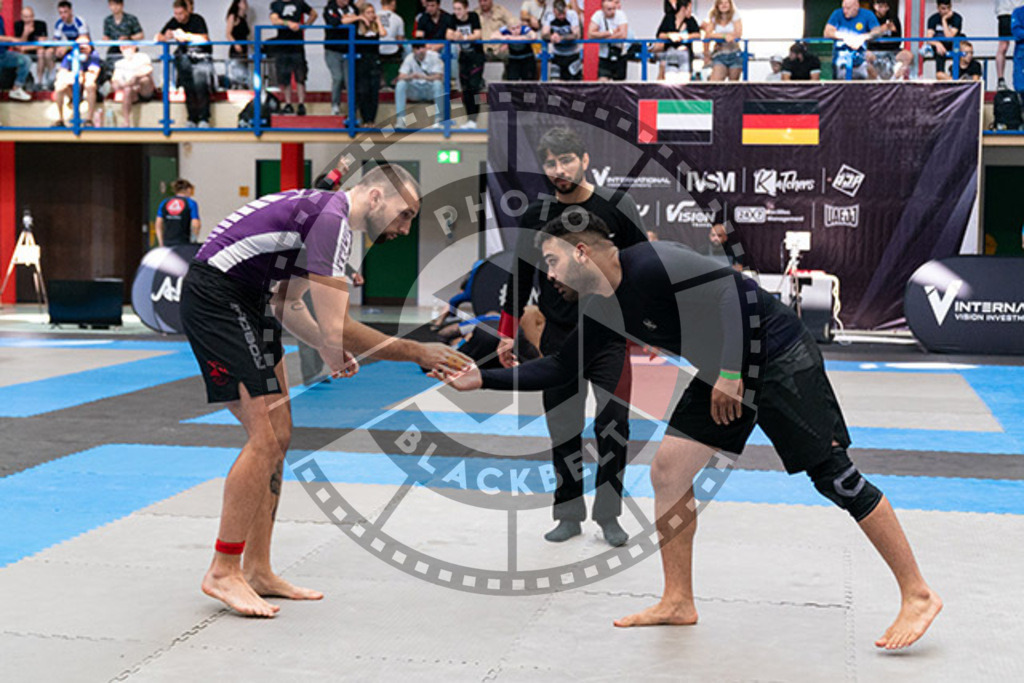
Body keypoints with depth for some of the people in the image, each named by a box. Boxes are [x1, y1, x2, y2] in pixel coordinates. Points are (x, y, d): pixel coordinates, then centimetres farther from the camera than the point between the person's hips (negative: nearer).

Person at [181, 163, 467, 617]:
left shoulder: (323, 212, 14)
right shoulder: (331, 219, -18)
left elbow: (283, 303, 20)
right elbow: (336, 331, -24)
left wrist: (331, 350, 8)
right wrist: (418, 353, -15)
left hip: (246, 300, 11)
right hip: (215, 295, -11)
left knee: (278, 435, 9)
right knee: (266, 438, -12)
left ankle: (257, 570, 15)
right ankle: (223, 572, -1)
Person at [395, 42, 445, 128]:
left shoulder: (433, 56, -12)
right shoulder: (409, 58, -6)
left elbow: (439, 76, -19)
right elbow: (401, 77, -13)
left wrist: (424, 77, -39)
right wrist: (411, 76, -37)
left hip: (431, 90, -2)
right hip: (415, 91, 2)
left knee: (438, 84, -34)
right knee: (400, 84, -25)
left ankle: (439, 120, -27)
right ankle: (400, 118, -26)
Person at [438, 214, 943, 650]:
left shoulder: (649, 264, -21)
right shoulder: (605, 311, 6)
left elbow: (734, 287, -26)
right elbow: (560, 369, 13)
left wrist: (731, 373, -25)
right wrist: (481, 379, 8)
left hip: (778, 355, -9)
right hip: (723, 375, 9)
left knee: (831, 473, -8)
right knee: (668, 470, 4)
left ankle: (917, 596, 2)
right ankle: (678, 603, 14)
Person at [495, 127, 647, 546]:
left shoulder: (617, 208, -3)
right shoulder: (536, 217, 4)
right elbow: (520, 276, 12)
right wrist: (508, 333, 11)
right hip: (557, 339, 2)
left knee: (613, 427, -3)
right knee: (562, 430, 4)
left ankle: (608, 516, 10)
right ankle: (569, 515, 16)